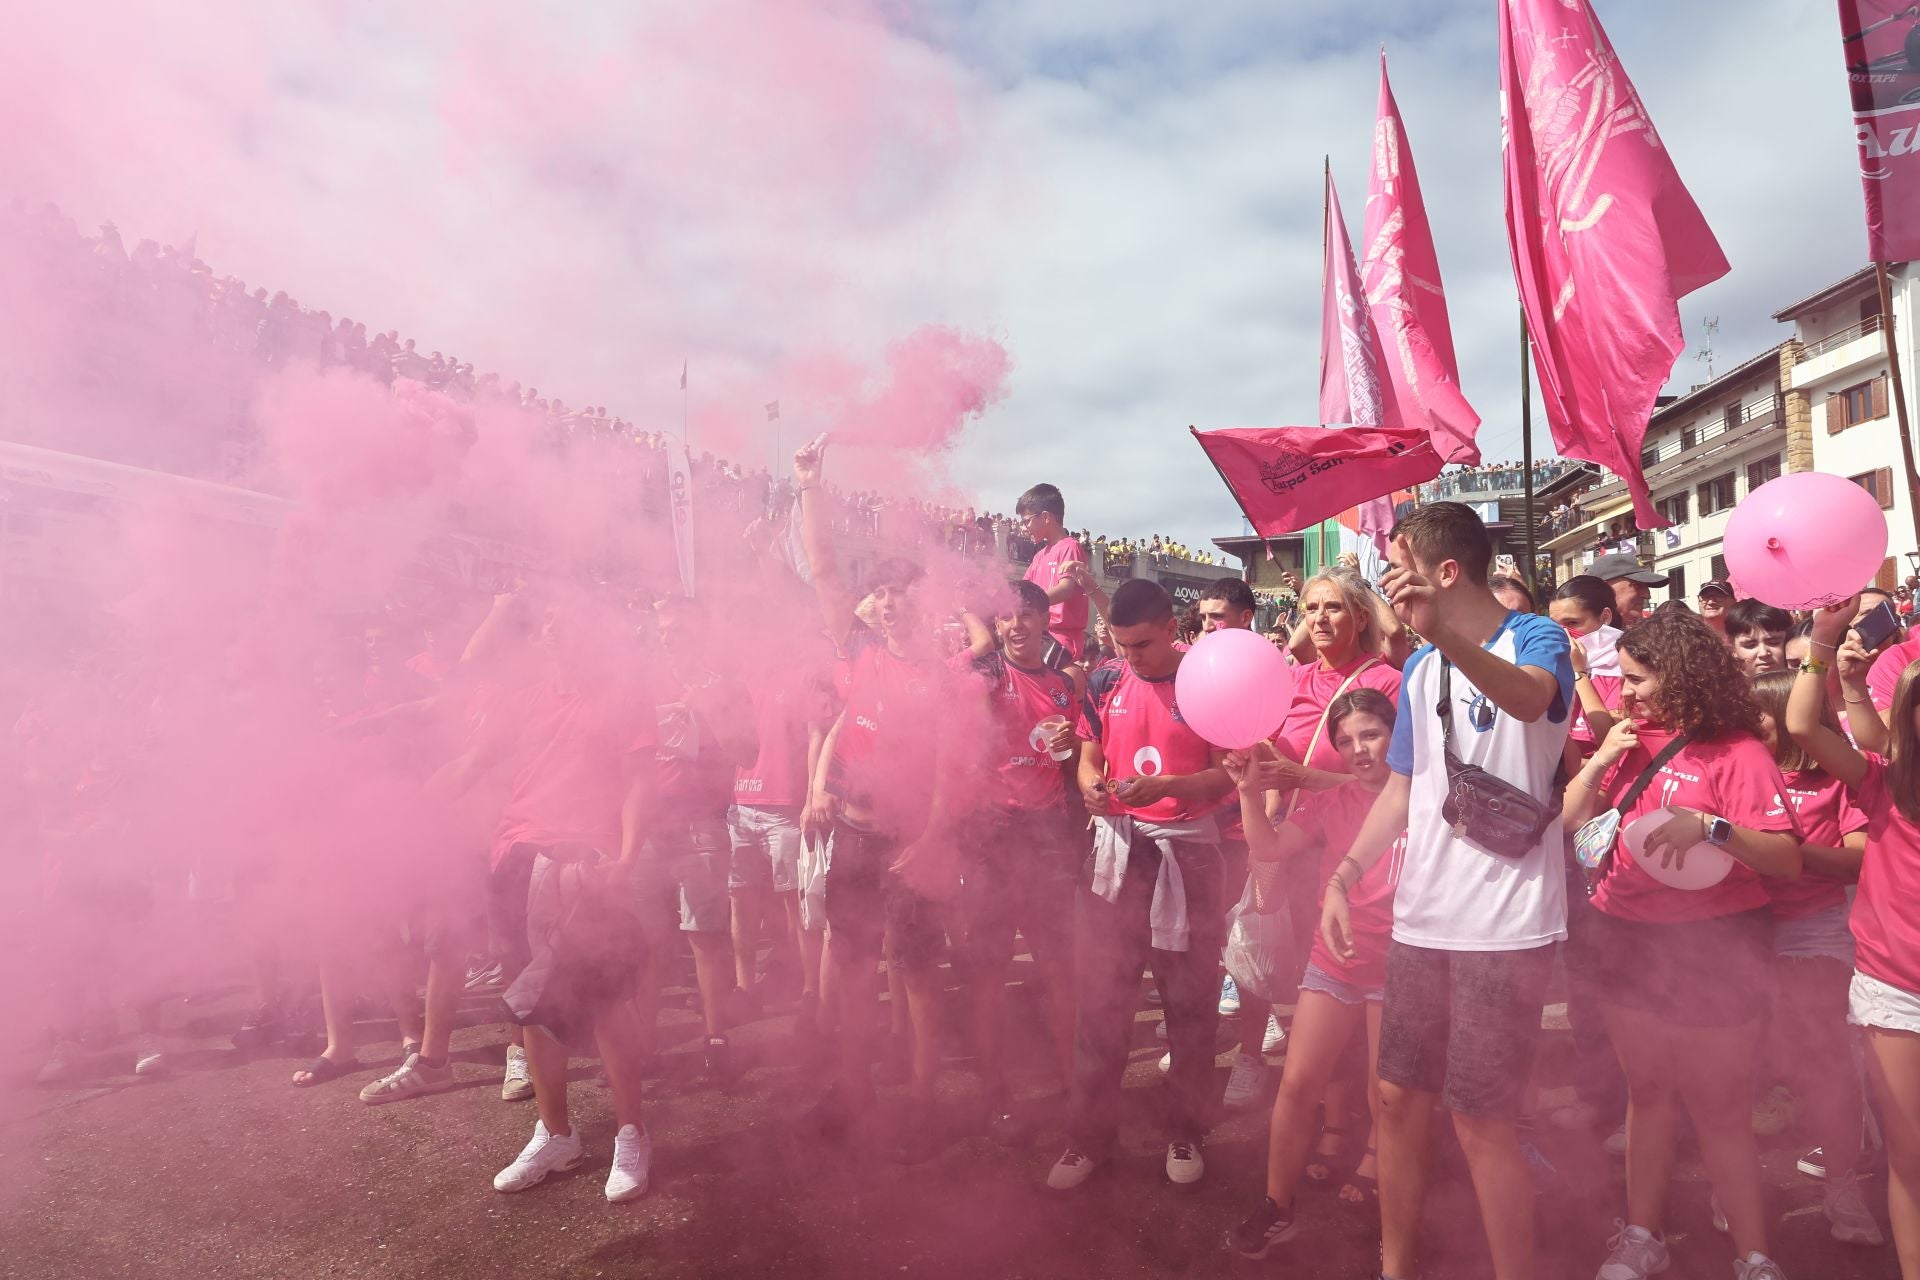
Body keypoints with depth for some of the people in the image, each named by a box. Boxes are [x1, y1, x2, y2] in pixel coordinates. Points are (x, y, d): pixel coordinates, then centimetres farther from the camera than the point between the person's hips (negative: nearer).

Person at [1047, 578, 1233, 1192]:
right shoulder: (1105, 682, 5)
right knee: (1097, 1000, 5)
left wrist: (1164, 786, -21)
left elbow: (1227, 775, -5)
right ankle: (1089, 1135, 19)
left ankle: (1186, 1130, 26)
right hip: (1115, 846, 3)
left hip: (1186, 849, -2)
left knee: (1191, 1002, 8)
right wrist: (1091, 787, -11)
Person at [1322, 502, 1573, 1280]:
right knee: (1399, 1098, 14)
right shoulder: (1417, 670, 10)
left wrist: (1444, 629, -52)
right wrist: (1346, 873, 4)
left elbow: (1529, 699, -34)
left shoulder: (1536, 638, -9)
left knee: (1481, 1119, -1)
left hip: (1505, 924, -7)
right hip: (1420, 919, 7)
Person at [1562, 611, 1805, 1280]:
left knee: (1718, 1107, 5)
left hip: (1711, 947, -6)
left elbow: (1786, 859, -19)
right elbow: (1568, 821, 5)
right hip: (1628, 940, 6)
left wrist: (1709, 826, -34)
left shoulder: (1735, 750, -12)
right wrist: (1600, 761, -7)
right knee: (1647, 1090, 17)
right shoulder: (1632, 742, 6)